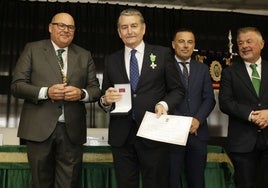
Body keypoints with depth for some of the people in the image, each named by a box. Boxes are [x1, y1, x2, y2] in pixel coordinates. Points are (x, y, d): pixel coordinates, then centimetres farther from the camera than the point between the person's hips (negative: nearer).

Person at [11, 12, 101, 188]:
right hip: (39, 128, -1)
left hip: (72, 129, 2)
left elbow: (95, 89, 10)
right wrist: (45, 92, -16)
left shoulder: (85, 55, 13)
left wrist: (82, 93, -12)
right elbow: (17, 85, 0)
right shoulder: (32, 49, 6)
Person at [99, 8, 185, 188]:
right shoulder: (111, 60, 11)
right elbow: (104, 97, 12)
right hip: (121, 135, 2)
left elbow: (177, 89, 4)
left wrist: (164, 104, -15)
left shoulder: (163, 54, 4)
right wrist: (106, 99, -11)